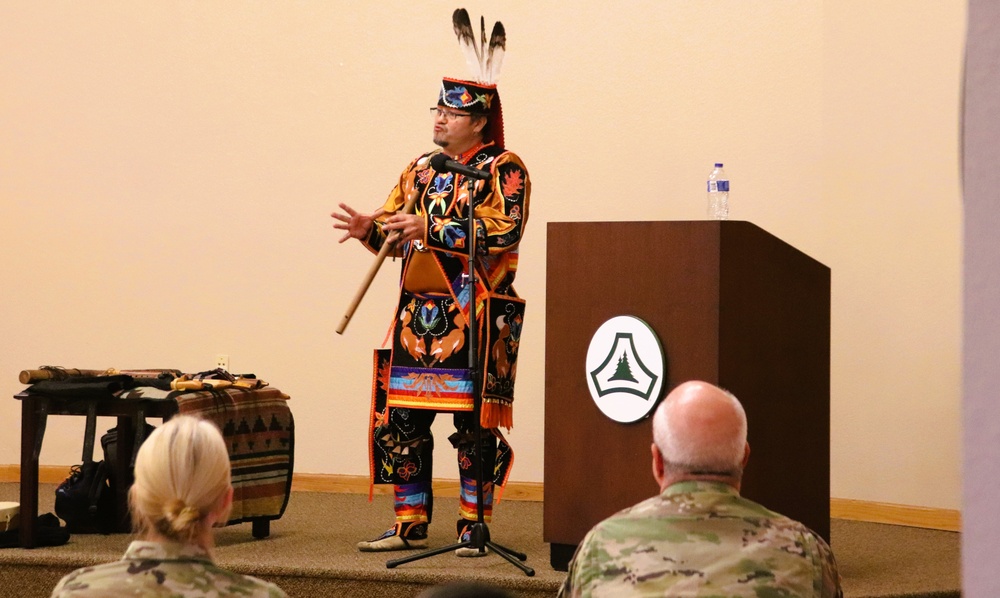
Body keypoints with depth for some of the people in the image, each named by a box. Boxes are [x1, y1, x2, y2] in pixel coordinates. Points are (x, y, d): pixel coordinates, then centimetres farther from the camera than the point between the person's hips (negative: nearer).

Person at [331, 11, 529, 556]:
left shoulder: (504, 171, -4)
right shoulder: (420, 171, 16)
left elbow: (501, 232, -18)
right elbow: (394, 233, 18)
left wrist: (429, 228, -21)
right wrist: (369, 229, -6)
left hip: (473, 317, -6)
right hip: (417, 315, 6)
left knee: (474, 422, -2)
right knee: (399, 419, 5)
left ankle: (473, 525, 7)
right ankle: (411, 525, 14)